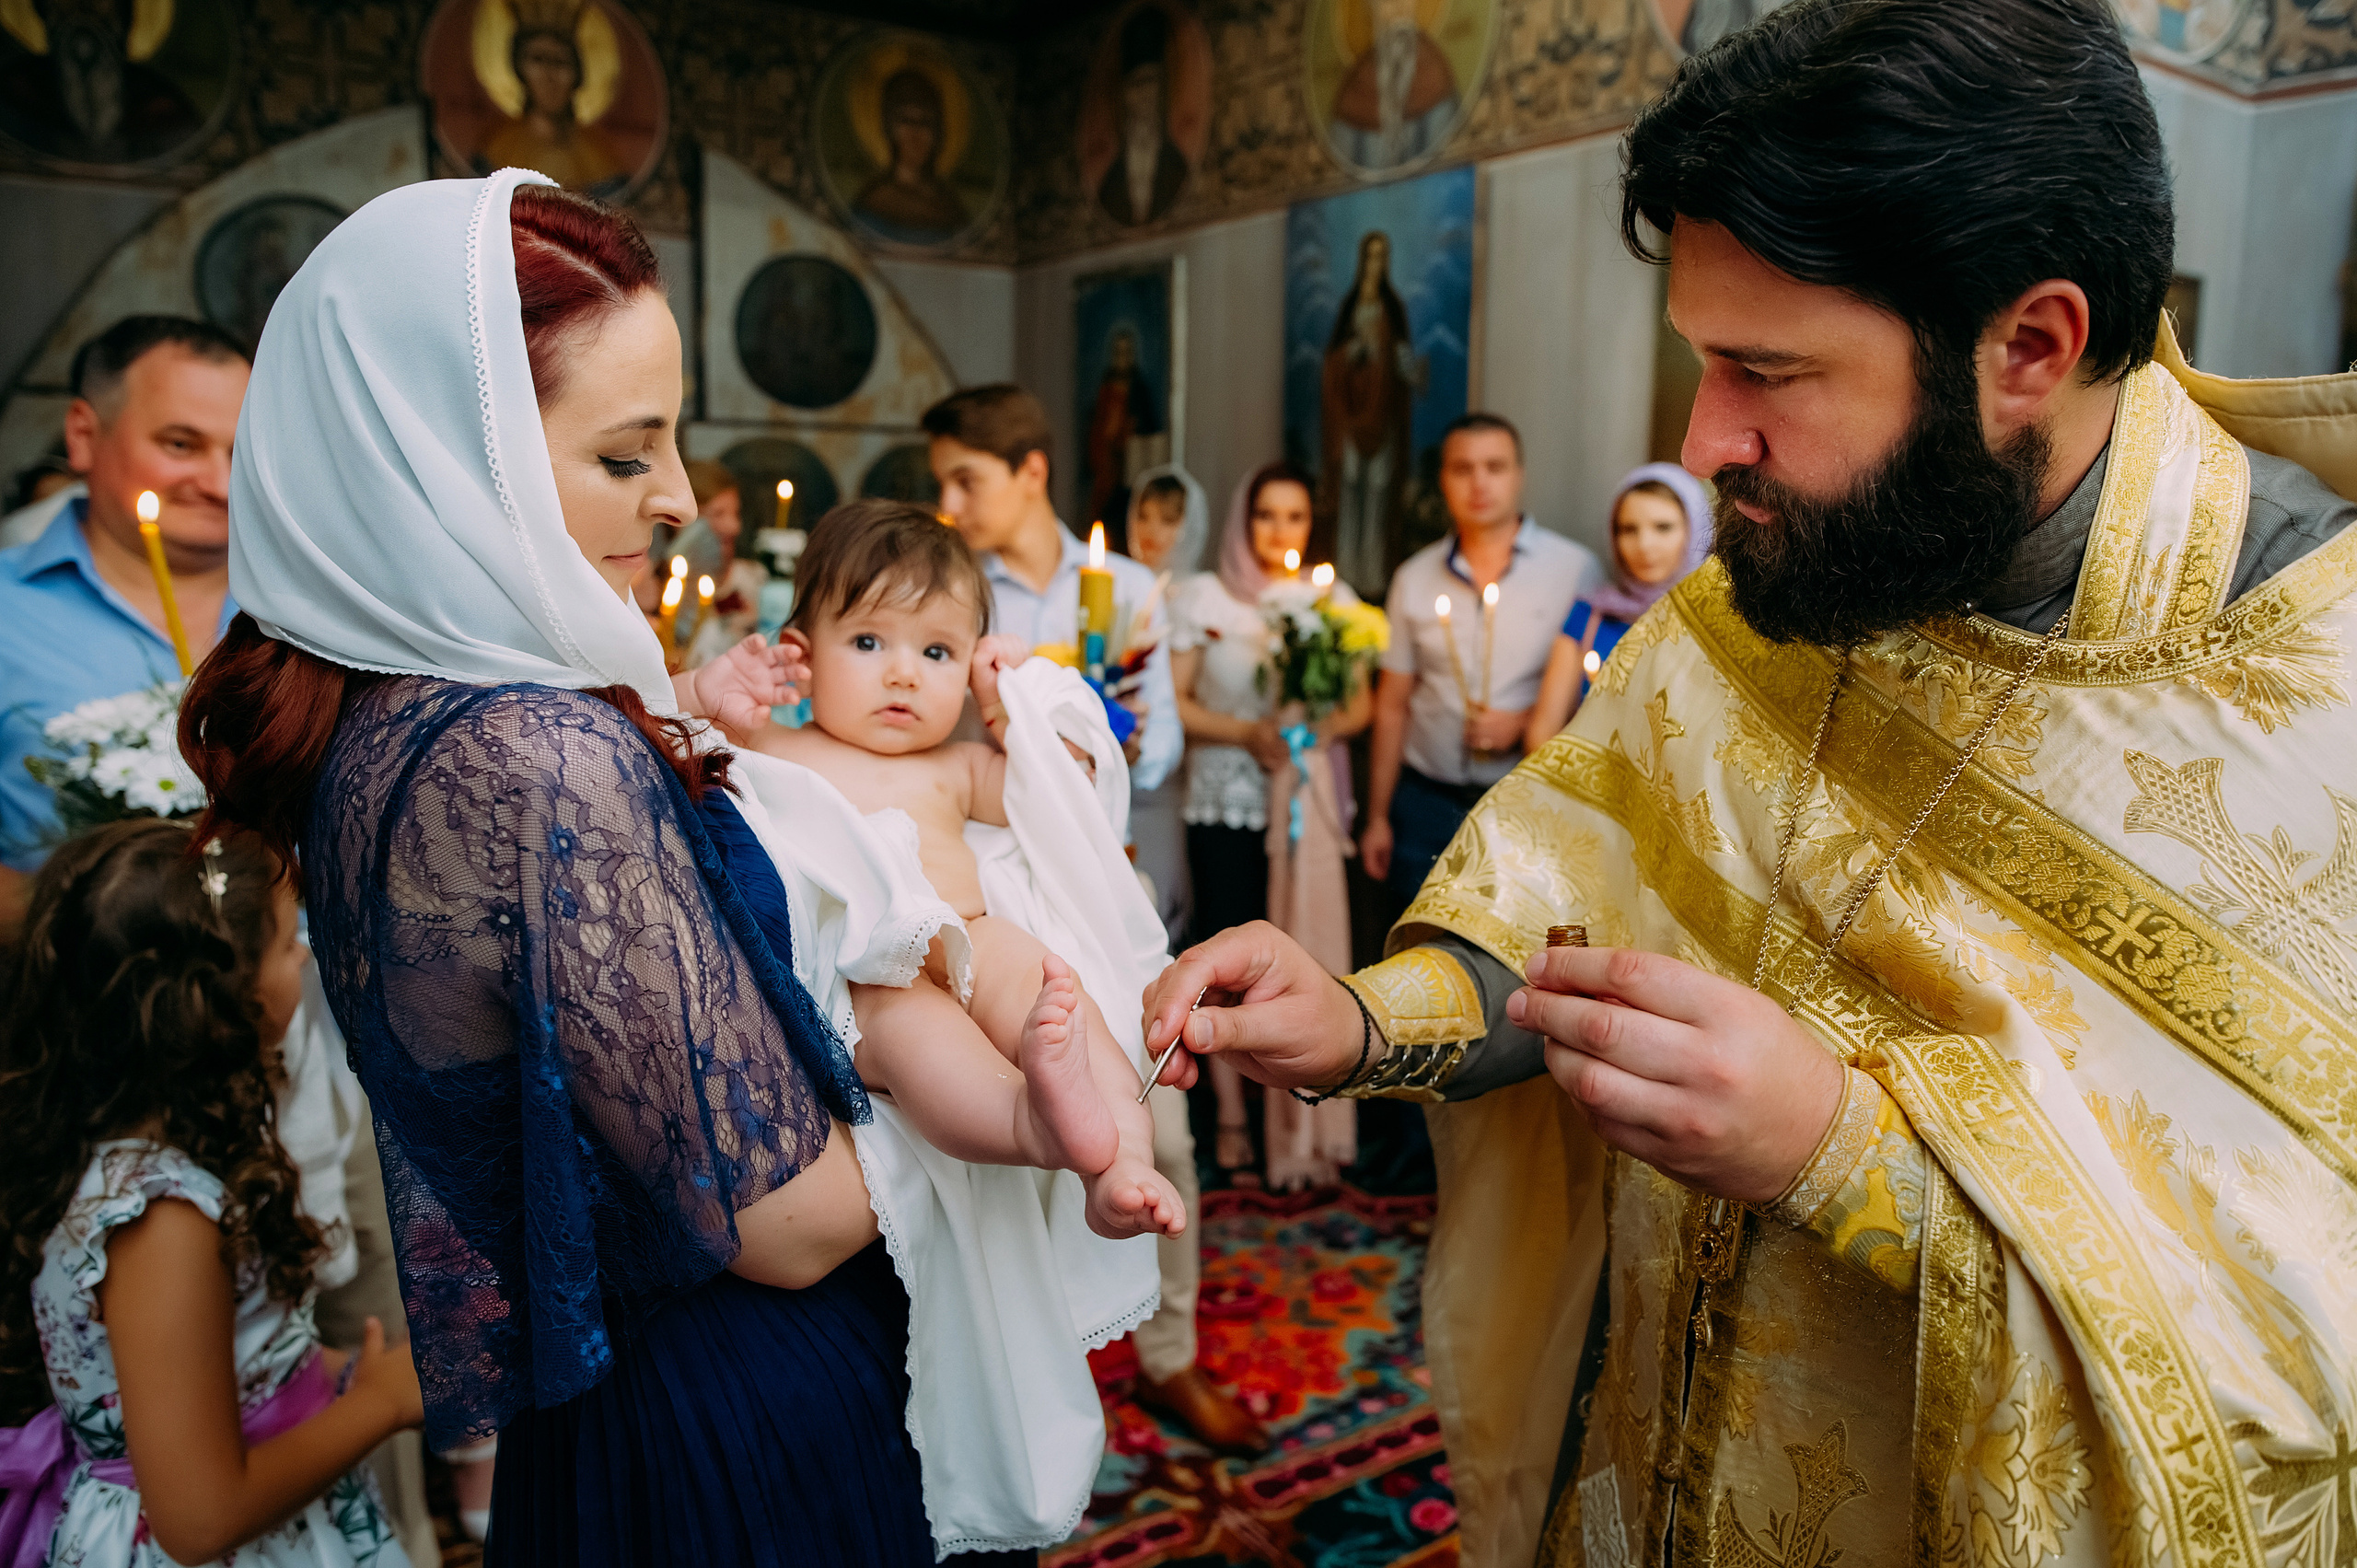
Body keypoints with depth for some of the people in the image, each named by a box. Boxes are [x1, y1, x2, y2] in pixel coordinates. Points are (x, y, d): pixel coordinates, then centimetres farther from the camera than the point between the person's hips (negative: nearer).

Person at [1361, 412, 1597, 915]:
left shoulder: (1574, 568, 0)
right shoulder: (1414, 578, 9)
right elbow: (1392, 705, 11)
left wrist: (1525, 722, -14)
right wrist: (1378, 817, 9)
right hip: (1425, 803, 2)